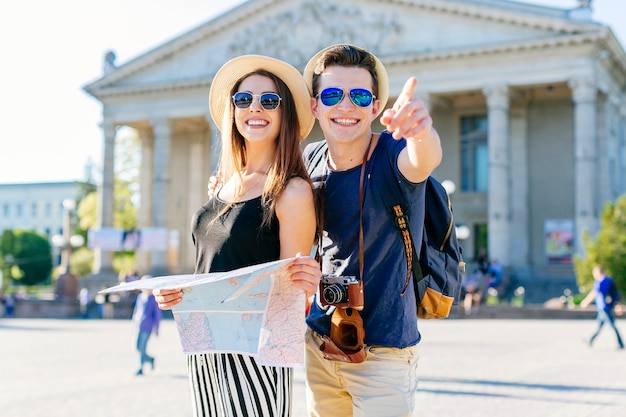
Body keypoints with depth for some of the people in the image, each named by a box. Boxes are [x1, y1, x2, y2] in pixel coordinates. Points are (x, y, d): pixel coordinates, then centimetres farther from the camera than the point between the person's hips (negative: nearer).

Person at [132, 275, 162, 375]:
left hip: (147, 326, -6)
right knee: (138, 348, 7)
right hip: (139, 325, 6)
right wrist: (134, 322, 17)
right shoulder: (140, 297, 13)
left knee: (142, 348, -8)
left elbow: (158, 314, -1)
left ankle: (141, 368, -1)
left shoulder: (154, 298, -3)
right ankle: (150, 359, 29)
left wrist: (156, 329, -3)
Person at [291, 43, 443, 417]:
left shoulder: (393, 153, -17)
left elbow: (423, 161, -40)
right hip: (318, 342, 5)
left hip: (382, 349, -5)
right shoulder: (310, 161, -2)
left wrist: (422, 131, -63)